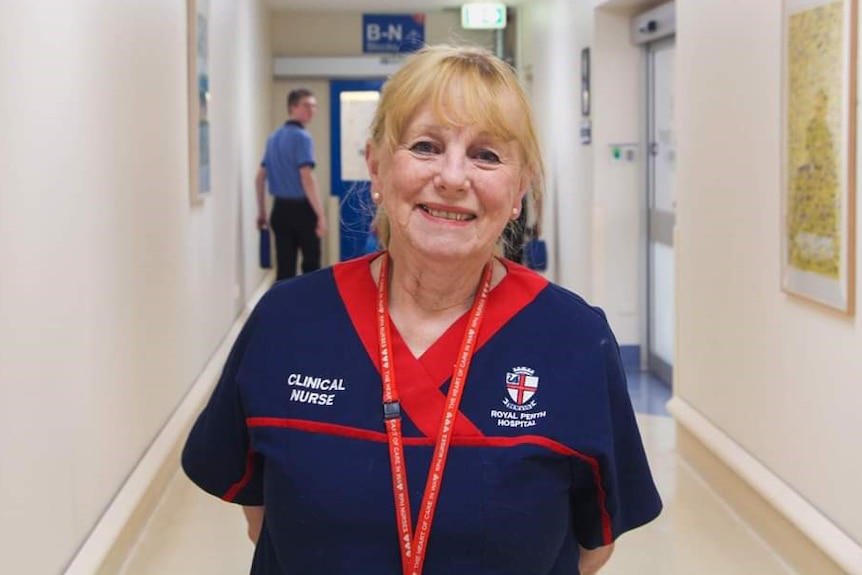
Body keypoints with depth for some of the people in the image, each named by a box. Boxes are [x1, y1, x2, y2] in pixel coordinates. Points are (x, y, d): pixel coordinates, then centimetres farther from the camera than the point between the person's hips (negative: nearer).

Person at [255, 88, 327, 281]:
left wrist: (262, 211, 23)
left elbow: (260, 178, 16)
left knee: (284, 268, 4)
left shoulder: (274, 137, 13)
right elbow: (307, 178, -21)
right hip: (301, 208, -6)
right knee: (311, 264, 7)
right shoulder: (302, 137, -12)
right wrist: (320, 214, -21)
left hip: (280, 208, 7)